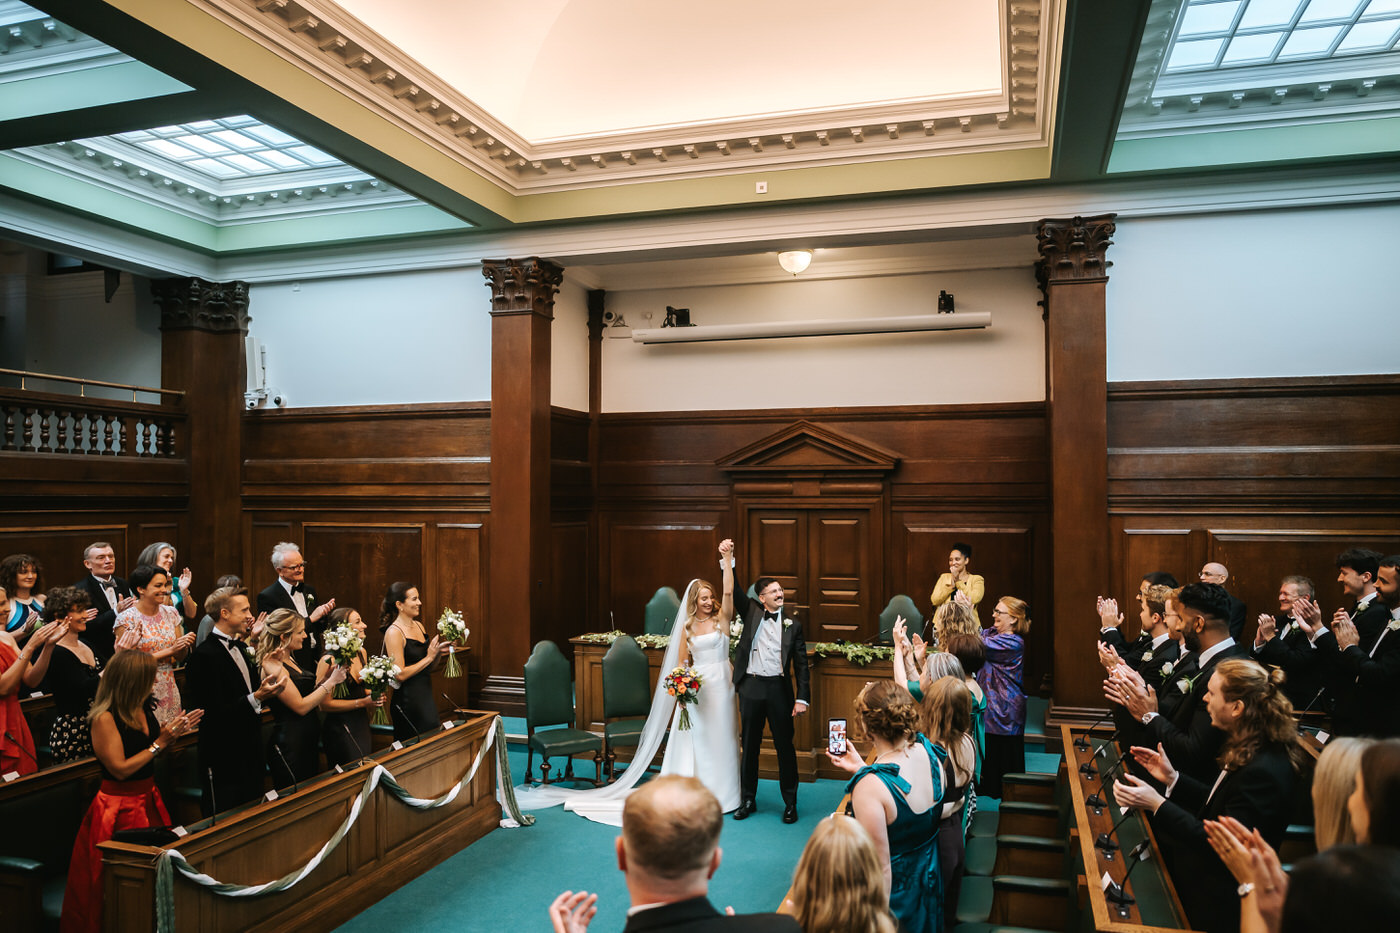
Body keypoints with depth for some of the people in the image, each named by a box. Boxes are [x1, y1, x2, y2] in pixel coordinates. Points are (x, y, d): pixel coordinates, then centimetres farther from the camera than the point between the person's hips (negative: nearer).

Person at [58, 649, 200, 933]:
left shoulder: (144, 708, 2)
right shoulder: (105, 718, -20)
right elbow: (121, 769, -21)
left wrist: (173, 731, 0)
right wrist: (160, 742, -19)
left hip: (149, 800, 7)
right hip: (119, 809, -7)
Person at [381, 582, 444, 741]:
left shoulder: (419, 626, 9)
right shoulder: (394, 632, -14)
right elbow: (400, 675, -20)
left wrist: (438, 653, 0)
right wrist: (429, 657, -16)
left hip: (426, 697, 8)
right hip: (408, 702, -8)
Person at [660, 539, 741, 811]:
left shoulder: (722, 618, -1)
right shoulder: (688, 627, 6)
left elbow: (728, 591, -16)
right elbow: (683, 662, 9)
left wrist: (727, 558, -23)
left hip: (720, 683, -2)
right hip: (696, 685, 2)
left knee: (720, 737, 4)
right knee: (696, 737, 6)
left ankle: (721, 794, 16)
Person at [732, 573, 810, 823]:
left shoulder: (792, 624, 3)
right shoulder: (751, 612, 6)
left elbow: (801, 664, 3)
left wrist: (802, 698, -5)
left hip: (779, 689, -1)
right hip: (751, 687, 1)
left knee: (785, 746, 5)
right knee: (749, 745, 11)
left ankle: (790, 803, 18)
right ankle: (748, 800, 25)